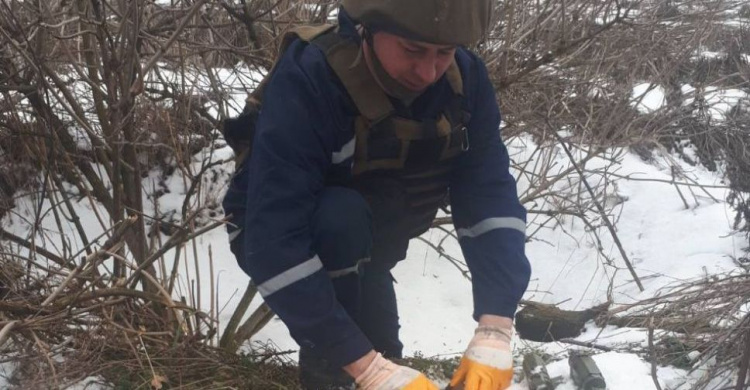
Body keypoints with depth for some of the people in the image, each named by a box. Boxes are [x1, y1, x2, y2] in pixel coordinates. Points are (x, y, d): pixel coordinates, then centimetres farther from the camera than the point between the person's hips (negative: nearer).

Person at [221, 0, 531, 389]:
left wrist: (494, 331, -35)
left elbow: (490, 199, -22)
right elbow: (275, 245, -41)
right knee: (341, 219, -32)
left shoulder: (465, 79, -19)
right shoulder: (307, 80, -35)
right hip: (273, 234, -5)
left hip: (366, 238, 6)